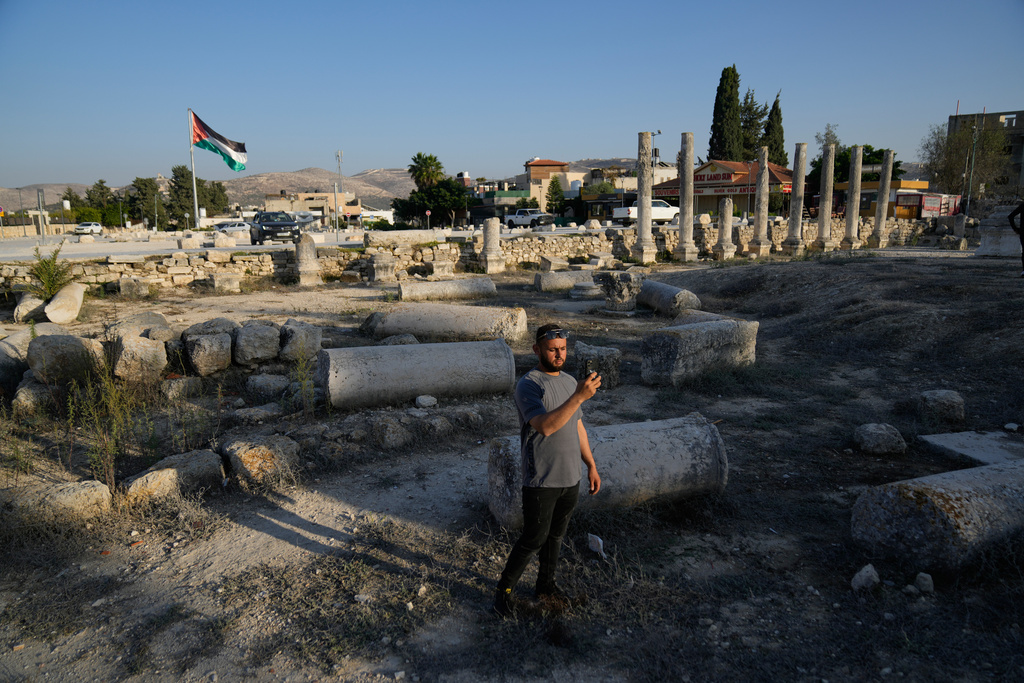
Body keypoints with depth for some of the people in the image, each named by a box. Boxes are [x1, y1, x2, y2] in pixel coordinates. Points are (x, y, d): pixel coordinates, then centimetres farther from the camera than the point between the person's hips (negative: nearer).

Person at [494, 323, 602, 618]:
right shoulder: (528, 385, -17)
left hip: (570, 479, 7)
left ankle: (546, 585, 38)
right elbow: (545, 426, -33)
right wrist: (579, 397, -39)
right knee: (533, 539, 1)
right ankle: (503, 591, 20)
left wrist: (591, 466, 16)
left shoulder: (570, 381, 8)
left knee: (555, 536, 19)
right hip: (541, 482, -7)